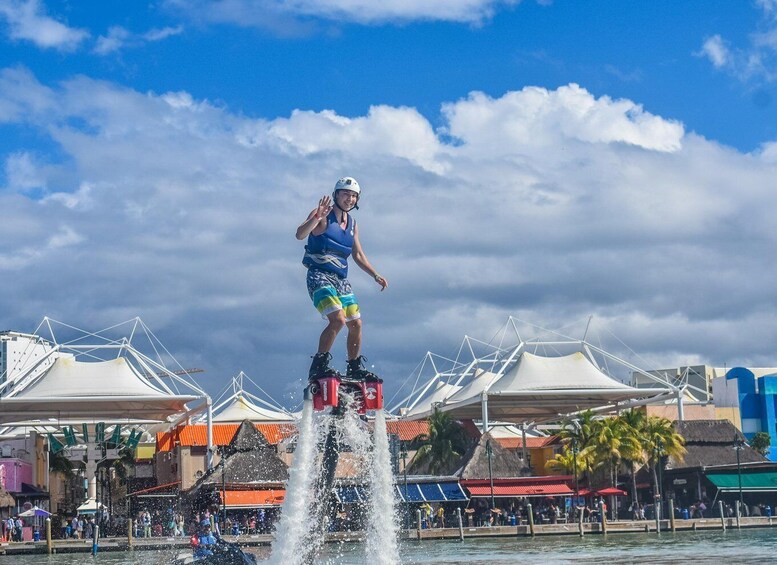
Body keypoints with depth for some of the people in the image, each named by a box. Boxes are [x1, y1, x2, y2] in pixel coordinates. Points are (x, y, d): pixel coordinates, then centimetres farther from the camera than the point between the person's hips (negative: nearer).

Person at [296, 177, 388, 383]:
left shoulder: (352, 224, 16)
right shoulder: (323, 215, -6)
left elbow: (358, 255, 24)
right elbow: (300, 234, -22)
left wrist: (376, 276, 17)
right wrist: (317, 218, -37)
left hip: (341, 279, 8)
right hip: (319, 276, -7)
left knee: (356, 324, 6)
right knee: (338, 319, -24)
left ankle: (355, 369, 22)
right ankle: (318, 367, -16)